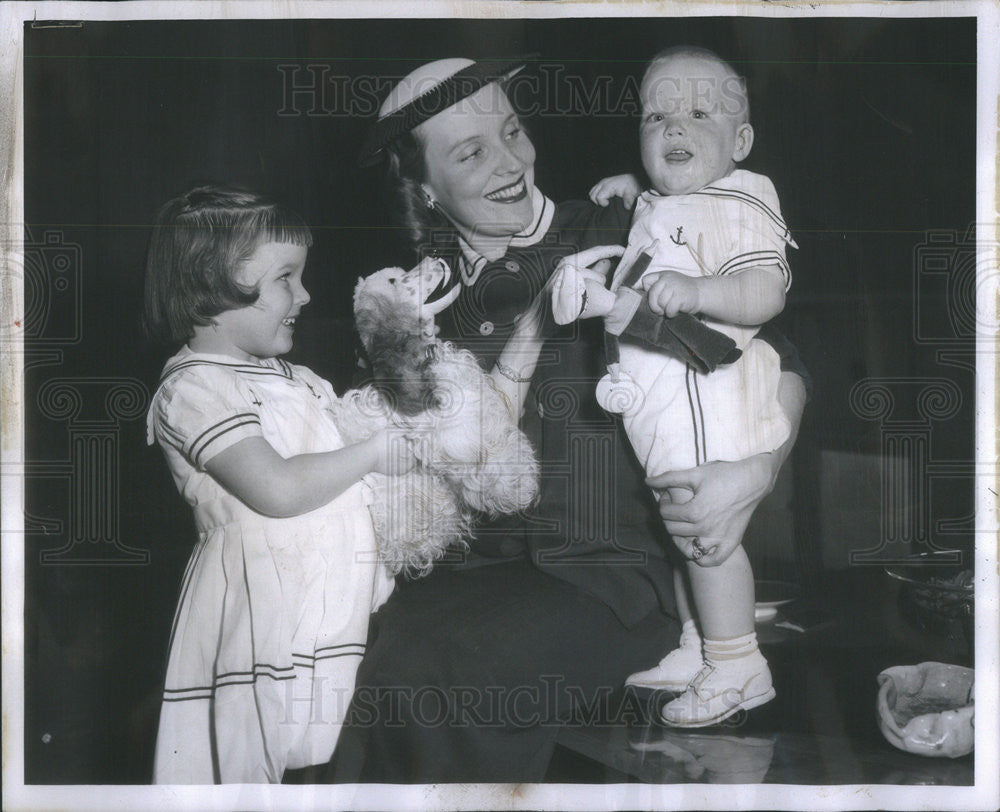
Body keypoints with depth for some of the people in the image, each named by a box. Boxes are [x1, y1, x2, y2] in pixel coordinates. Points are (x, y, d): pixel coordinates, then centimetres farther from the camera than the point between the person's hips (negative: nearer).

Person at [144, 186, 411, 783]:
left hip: (329, 630, 9)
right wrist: (374, 453, -12)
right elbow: (279, 488, -23)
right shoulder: (195, 386, -13)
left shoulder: (290, 376, 17)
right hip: (263, 634, -9)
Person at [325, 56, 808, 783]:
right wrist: (532, 324, -10)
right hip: (479, 571, 3)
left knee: (435, 674, -30)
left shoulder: (619, 243, 1)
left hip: (609, 576, -3)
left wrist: (754, 473, -12)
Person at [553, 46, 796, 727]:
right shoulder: (656, 210, 19)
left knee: (706, 529, -5)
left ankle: (738, 669, 7)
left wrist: (694, 291, -37)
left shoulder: (736, 205, -11)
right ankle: (698, 650, 30)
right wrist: (596, 298, 5)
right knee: (683, 528, 17)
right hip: (662, 397, 10)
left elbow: (765, 295, -24)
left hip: (703, 391, -9)